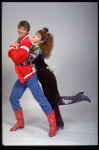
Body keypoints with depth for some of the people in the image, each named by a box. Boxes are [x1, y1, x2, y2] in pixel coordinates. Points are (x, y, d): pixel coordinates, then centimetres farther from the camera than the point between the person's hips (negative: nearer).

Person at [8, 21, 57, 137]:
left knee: (40, 99, -9)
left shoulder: (26, 41, -13)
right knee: (13, 98, 10)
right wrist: (14, 47, -10)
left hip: (29, 76, -9)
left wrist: (12, 49, -4)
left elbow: (18, 58, -21)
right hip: (21, 76, 9)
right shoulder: (19, 41, 16)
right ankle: (20, 122, 26)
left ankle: (53, 124, 0)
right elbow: (11, 55, 10)